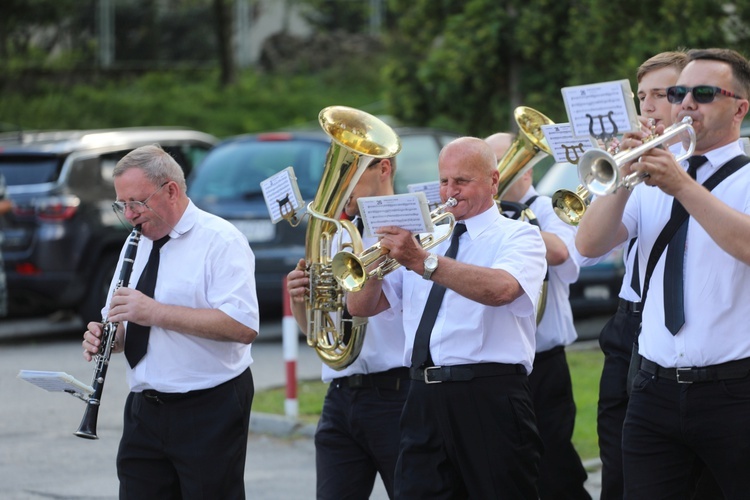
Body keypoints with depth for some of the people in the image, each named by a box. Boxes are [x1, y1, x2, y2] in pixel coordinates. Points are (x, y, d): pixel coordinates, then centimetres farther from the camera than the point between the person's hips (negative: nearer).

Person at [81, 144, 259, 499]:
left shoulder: (221, 241, -9)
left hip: (209, 412, -7)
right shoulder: (138, 243, 15)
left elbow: (243, 327, -22)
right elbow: (125, 327, 23)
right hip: (145, 411, 7)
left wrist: (156, 313, -23)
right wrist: (105, 337, -1)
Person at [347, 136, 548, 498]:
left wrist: (424, 262, -30)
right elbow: (361, 307, 14)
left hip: (490, 401, -5)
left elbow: (500, 289, -22)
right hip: (424, 400, 5)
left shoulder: (519, 236, 2)